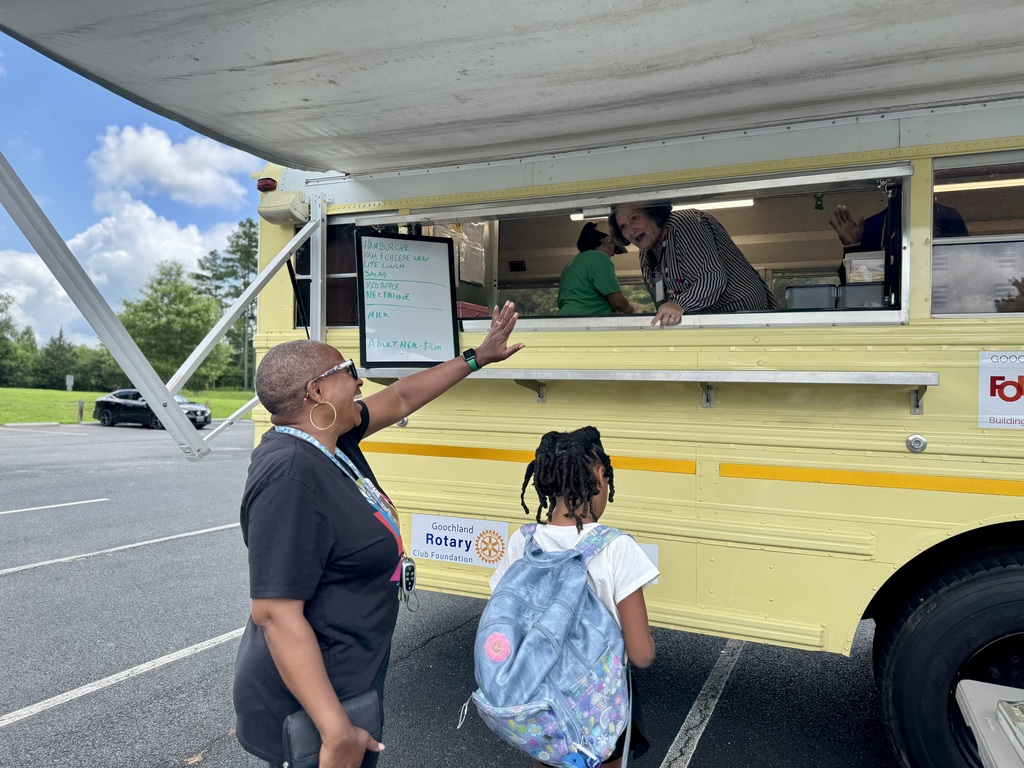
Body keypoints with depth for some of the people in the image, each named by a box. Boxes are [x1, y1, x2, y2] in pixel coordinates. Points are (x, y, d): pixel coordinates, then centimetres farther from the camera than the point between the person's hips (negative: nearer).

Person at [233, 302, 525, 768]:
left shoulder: (330, 441, -1)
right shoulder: (291, 475, -28)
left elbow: (401, 399, 12)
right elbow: (275, 613, -30)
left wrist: (477, 357, 19)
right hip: (313, 700, -9)